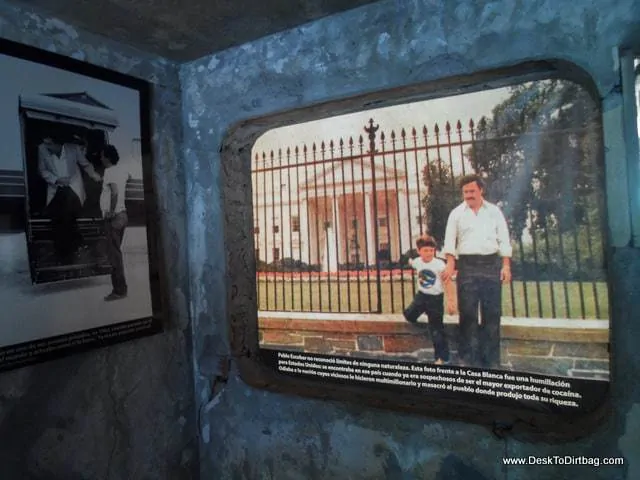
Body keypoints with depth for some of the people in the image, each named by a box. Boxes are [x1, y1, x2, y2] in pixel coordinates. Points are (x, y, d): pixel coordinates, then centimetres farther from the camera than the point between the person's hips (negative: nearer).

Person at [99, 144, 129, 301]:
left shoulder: (109, 171, -15)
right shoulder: (122, 170, 10)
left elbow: (115, 191, -29)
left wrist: (111, 211, -23)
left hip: (113, 217, -9)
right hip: (122, 214, 9)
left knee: (114, 253, -5)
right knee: (116, 252, 15)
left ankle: (119, 290, 0)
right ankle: (120, 287, 21)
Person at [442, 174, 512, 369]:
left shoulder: (494, 211, 9)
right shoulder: (457, 213, 6)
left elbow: (503, 239, 7)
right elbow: (450, 240, -1)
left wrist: (506, 265, -2)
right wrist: (450, 264, -13)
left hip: (491, 264, 1)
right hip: (467, 265, -1)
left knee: (492, 312, 4)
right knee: (467, 312, 0)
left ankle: (491, 359, 15)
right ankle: (467, 357, 9)